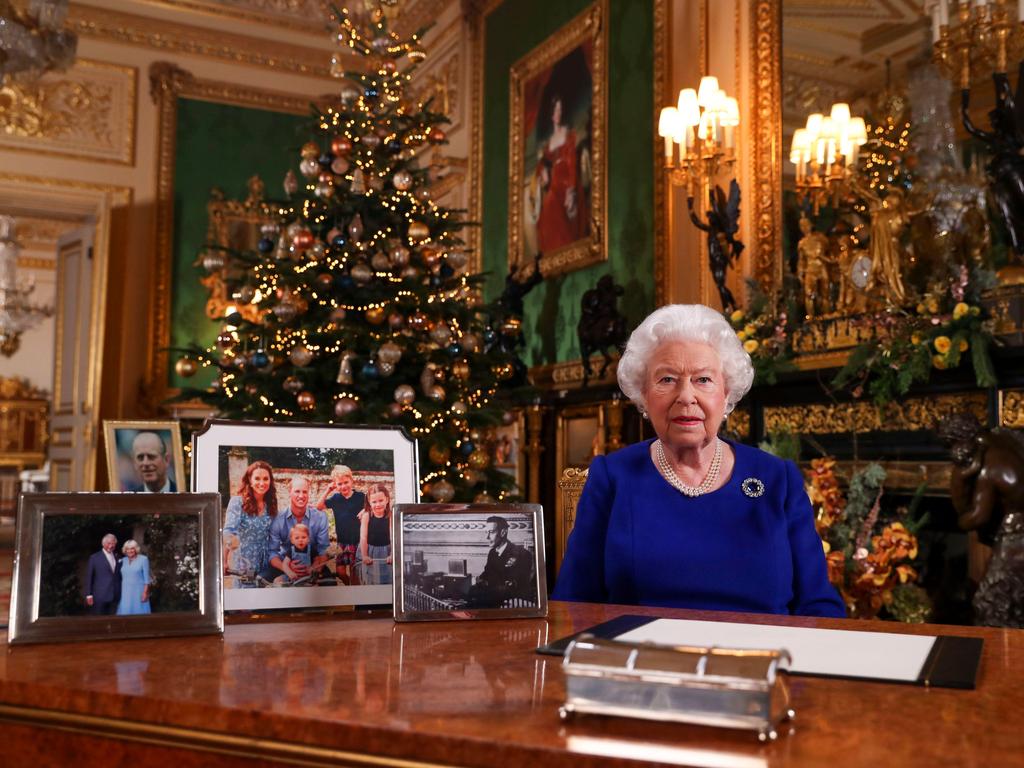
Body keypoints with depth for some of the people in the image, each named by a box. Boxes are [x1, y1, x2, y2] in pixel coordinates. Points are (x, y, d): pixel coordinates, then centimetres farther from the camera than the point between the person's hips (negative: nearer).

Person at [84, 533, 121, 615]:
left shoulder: (117, 559, 14)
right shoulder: (94, 558, 2)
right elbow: (88, 577, 0)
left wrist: (119, 594, 9)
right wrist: (89, 595, -6)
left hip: (115, 597, 4)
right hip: (100, 596, -4)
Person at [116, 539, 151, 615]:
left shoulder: (143, 559, -2)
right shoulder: (122, 561, 9)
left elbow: (146, 577, -5)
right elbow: (119, 578, 14)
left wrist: (145, 592, -11)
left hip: (138, 593, -4)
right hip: (125, 593, 4)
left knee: (139, 614, -3)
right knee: (125, 613, 0)